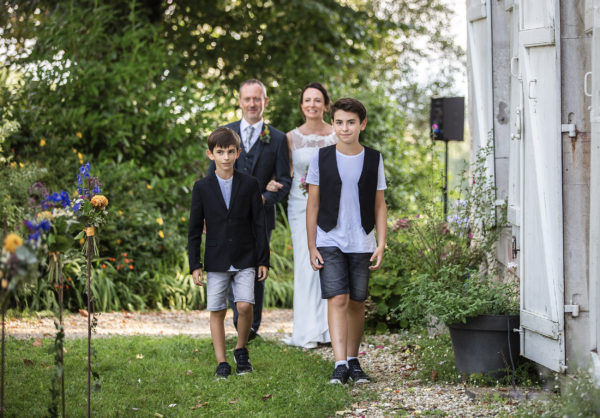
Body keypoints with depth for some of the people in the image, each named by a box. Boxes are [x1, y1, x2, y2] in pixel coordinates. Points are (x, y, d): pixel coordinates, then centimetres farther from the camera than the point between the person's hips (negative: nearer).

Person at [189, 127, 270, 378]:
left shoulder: (249, 185, 2)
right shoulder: (202, 187, 2)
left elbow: (259, 224, 5)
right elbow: (194, 229, 4)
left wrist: (263, 260, 1)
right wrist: (195, 265, -2)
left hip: (244, 260, -1)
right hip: (216, 261, 1)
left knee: (244, 306, -14)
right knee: (217, 311, 1)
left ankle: (241, 350, 10)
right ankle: (221, 362, 10)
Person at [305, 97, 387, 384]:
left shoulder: (373, 159, 4)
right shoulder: (321, 159, 1)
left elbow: (379, 205, 8)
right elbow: (313, 205, 3)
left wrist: (381, 244, 0)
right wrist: (312, 247, -1)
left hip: (362, 243, 2)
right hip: (329, 242, -2)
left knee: (357, 303, 7)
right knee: (337, 299, -11)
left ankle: (353, 361, 18)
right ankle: (340, 365, -14)